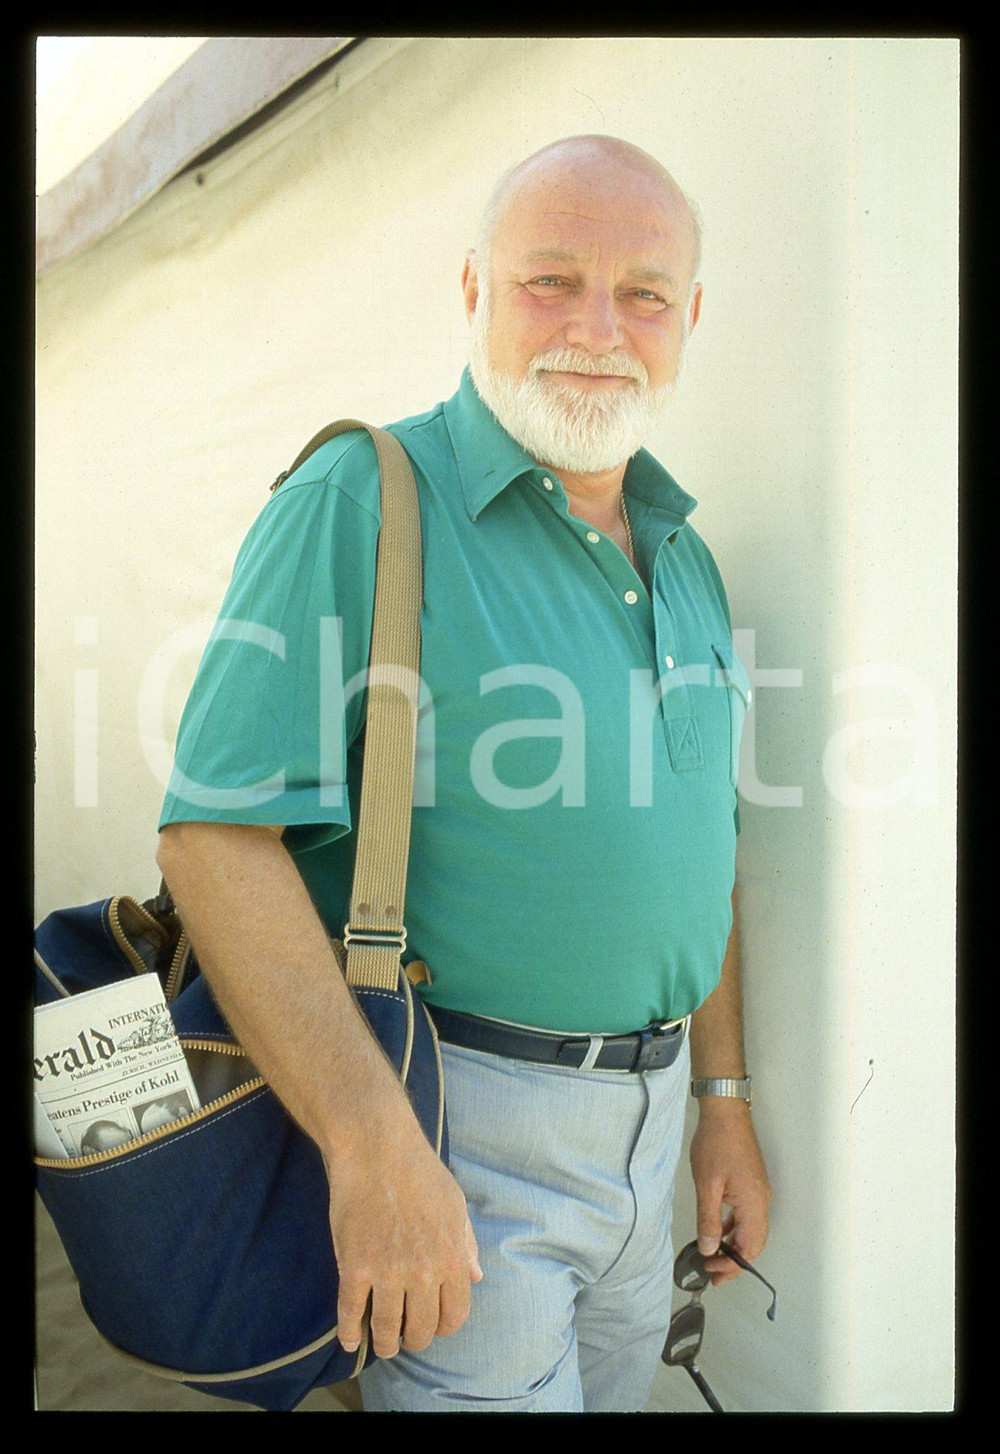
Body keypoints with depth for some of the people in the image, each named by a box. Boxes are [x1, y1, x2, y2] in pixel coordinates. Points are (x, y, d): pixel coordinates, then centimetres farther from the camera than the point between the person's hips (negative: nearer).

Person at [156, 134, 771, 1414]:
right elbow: (218, 832, -22)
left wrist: (724, 1102, 14)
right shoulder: (360, 504, -14)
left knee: (614, 1388, 23)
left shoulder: (685, 558, 8)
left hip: (647, 1112, 7)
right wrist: (378, 1152, -25)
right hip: (458, 1122, -7)